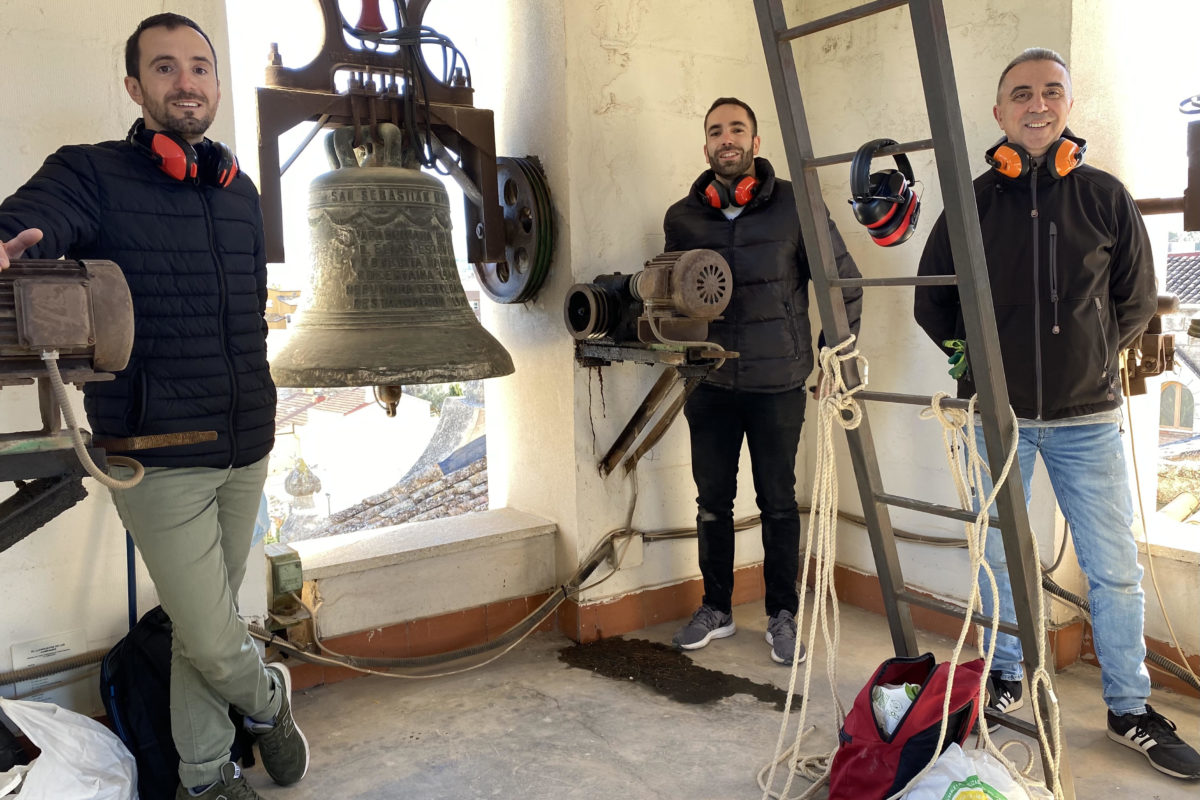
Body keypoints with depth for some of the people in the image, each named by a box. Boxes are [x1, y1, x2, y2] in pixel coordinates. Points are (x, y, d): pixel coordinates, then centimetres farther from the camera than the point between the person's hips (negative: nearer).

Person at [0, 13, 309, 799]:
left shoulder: (240, 190, 10)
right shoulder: (90, 175, -6)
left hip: (246, 448, 5)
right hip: (158, 459, -5)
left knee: (205, 622, 17)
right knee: (211, 637, 0)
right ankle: (268, 696, 33)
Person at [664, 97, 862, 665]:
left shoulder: (795, 206, -5)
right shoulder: (682, 218, 3)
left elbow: (844, 282, 2)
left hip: (778, 384, -2)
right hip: (710, 385, 3)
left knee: (778, 502, 7)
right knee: (712, 500, 10)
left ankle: (783, 616, 22)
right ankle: (716, 610, 26)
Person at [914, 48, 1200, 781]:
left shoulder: (1105, 197, 1)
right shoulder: (972, 203, 0)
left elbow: (1137, 300, 10)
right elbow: (931, 300, 8)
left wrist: (1092, 357, 4)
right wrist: (979, 358, 4)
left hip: (1088, 417, 0)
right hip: (997, 416, 0)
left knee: (1116, 569, 5)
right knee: (1000, 556, 11)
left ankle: (1131, 710, 21)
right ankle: (1006, 678, 30)